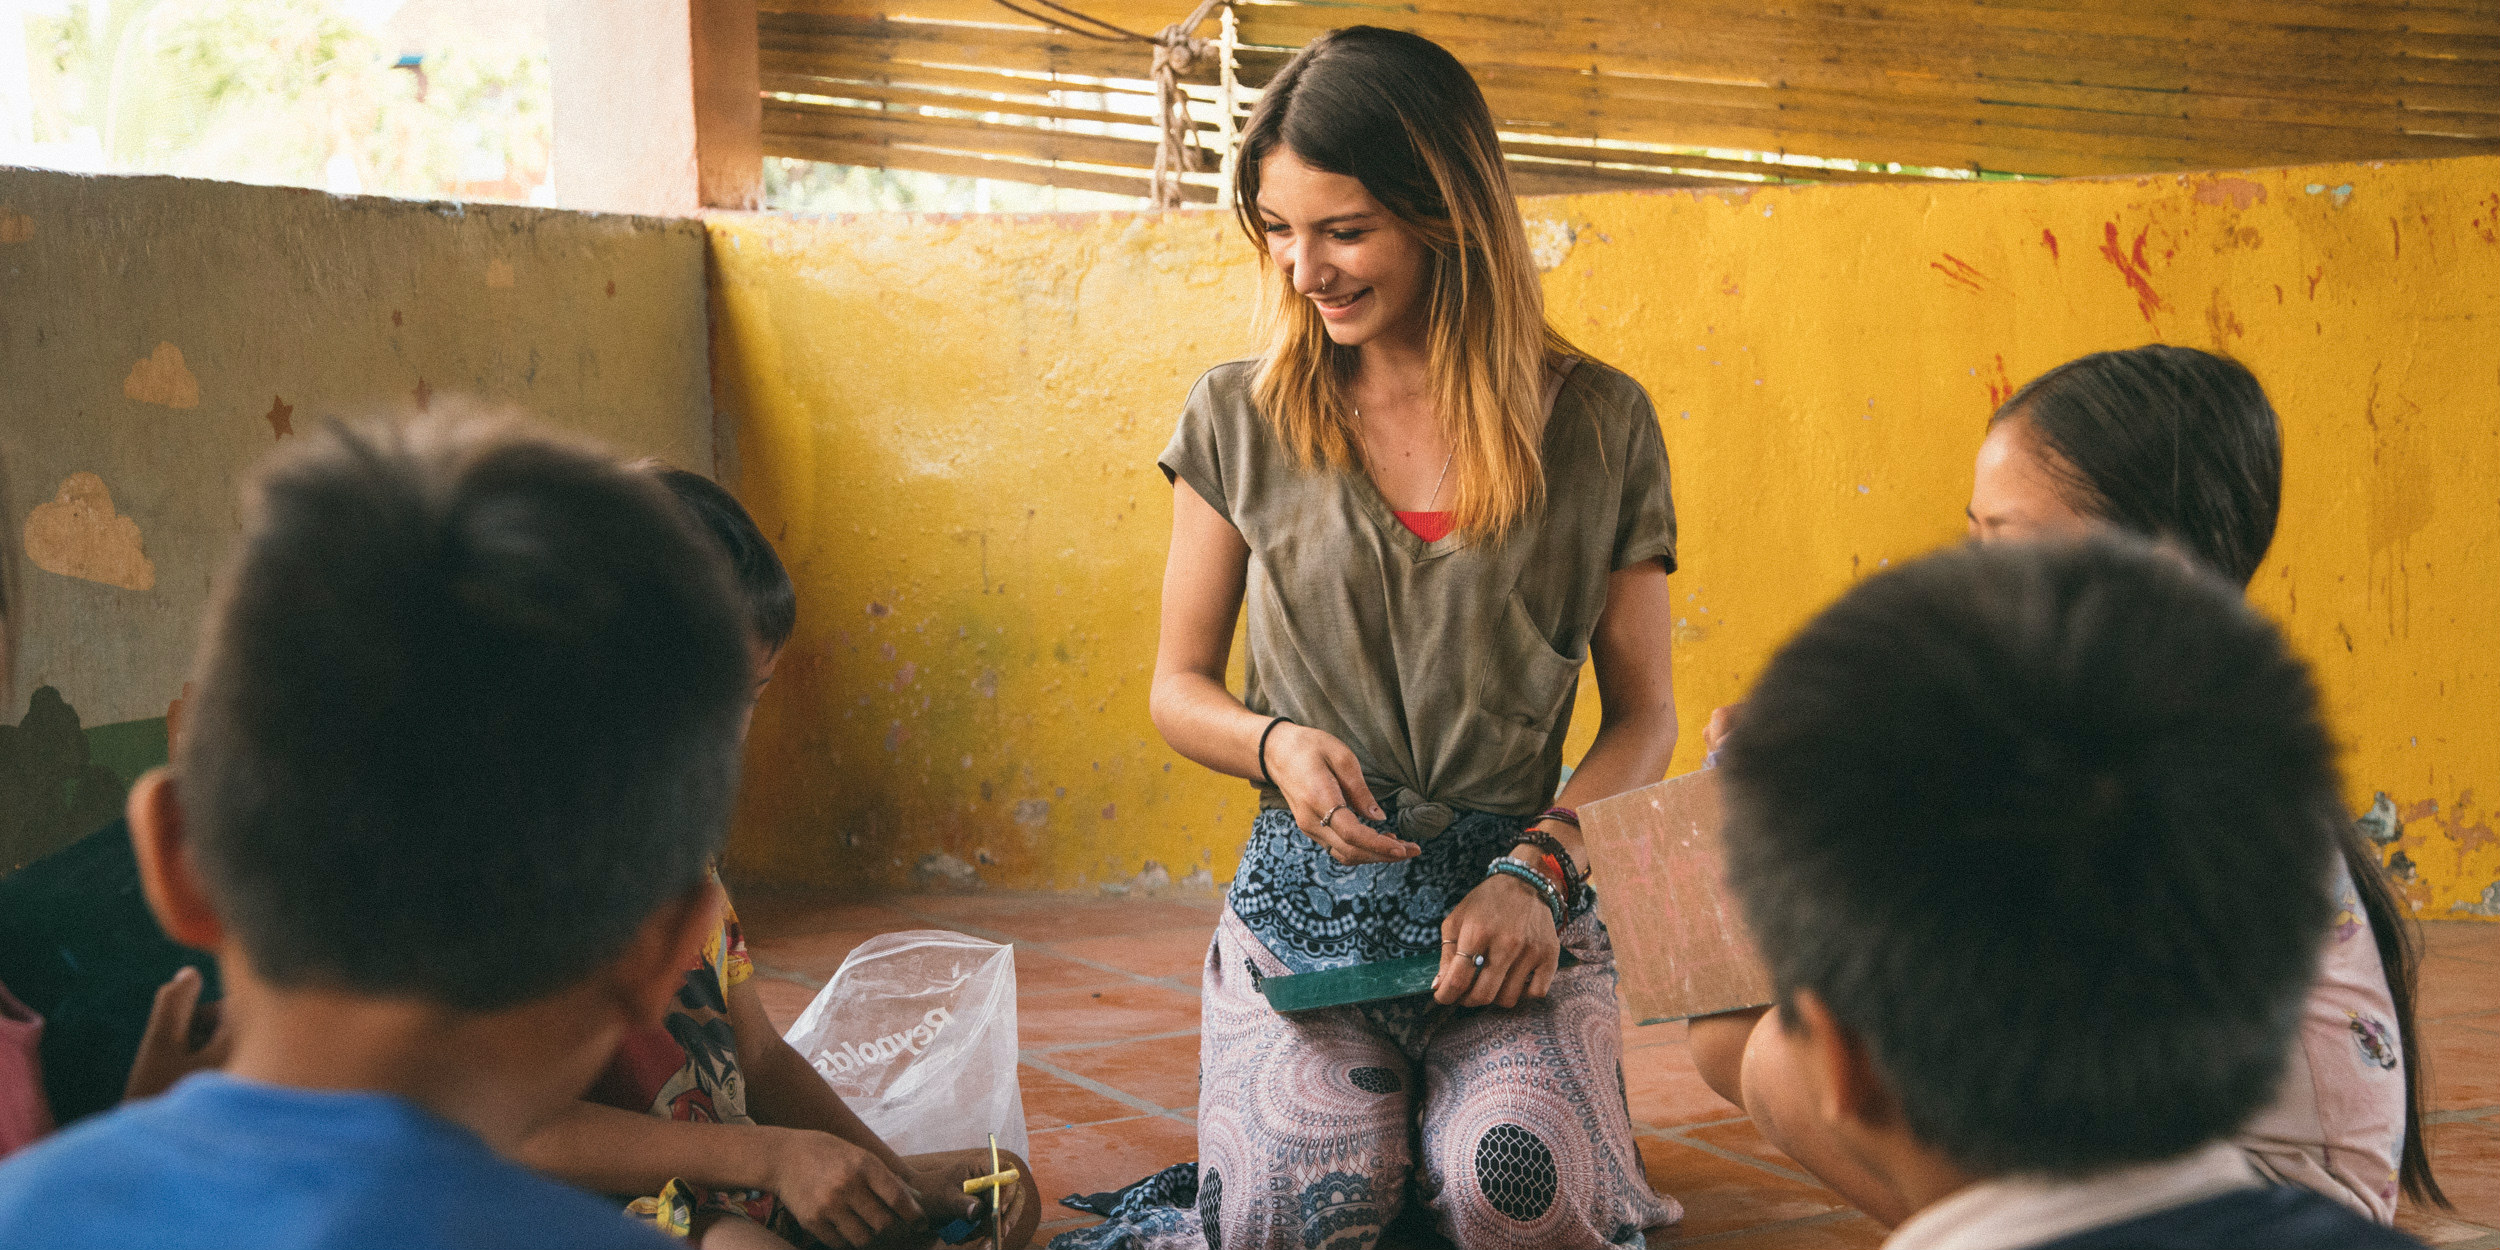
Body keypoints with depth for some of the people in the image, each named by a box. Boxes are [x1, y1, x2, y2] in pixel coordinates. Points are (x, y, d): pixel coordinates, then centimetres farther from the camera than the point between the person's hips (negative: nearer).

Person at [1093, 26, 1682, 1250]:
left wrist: (1539, 867, -9)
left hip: (1519, 902, 0)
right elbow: (1179, 685, 12)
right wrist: (1276, 743, -10)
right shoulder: (1241, 420, 4)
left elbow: (1643, 714, 7)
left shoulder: (1597, 423, 3)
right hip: (1303, 905, 0)